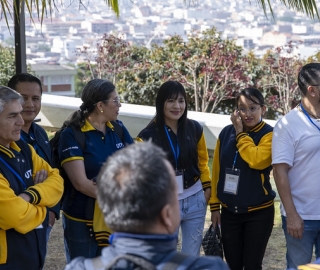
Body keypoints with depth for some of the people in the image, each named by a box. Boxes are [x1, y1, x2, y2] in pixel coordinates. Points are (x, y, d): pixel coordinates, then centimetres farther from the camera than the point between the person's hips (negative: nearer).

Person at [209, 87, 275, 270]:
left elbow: (257, 161, -27)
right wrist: (214, 205, 6)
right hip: (229, 212, 4)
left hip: (259, 213, -4)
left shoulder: (269, 135, -9)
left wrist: (241, 133, -16)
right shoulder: (226, 133, 3)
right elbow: (217, 171, 7)